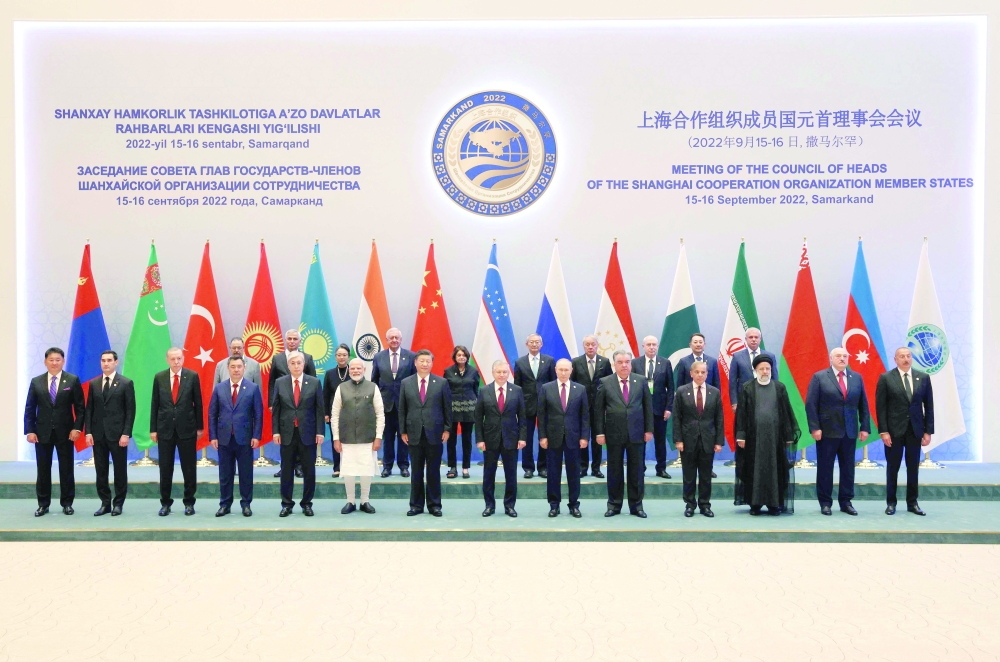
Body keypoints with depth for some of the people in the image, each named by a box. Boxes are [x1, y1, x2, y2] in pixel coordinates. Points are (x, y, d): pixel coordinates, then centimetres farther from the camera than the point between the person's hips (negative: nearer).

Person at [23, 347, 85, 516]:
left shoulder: (73, 380, 1)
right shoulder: (36, 382, 5)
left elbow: (80, 407, 0)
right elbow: (30, 409, 4)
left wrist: (77, 427, -10)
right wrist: (30, 430, -4)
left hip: (65, 432, -1)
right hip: (42, 432, 1)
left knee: (66, 470, 5)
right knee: (43, 470, 5)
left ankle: (67, 503, 14)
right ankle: (43, 504, 13)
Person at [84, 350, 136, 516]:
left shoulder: (126, 383, -2)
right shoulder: (94, 383, 9)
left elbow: (130, 410, -5)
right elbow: (89, 409, 9)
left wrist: (126, 434, -12)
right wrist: (88, 432, 0)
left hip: (117, 434, -3)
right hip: (98, 434, 3)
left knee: (120, 470, 3)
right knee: (101, 470, 6)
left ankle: (118, 503, 12)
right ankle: (105, 503, 13)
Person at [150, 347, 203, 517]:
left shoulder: (192, 376, -2)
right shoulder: (159, 377, 3)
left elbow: (198, 403, 2)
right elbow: (154, 404, 5)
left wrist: (199, 426, 2)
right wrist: (153, 429, 2)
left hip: (187, 428, -1)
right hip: (165, 428, 1)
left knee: (189, 468, 4)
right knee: (165, 468, 5)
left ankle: (189, 502, 14)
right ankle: (165, 503, 16)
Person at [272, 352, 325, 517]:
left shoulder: (314, 383, 1)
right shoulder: (280, 383, 3)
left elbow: (320, 409, 1)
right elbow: (275, 409, 4)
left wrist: (320, 432, -5)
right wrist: (276, 431, -3)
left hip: (308, 433, 0)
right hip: (287, 433, 1)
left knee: (309, 471, 5)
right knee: (286, 470, 6)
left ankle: (307, 503, 16)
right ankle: (287, 504, 15)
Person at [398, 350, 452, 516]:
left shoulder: (441, 383, 2)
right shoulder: (406, 383, 5)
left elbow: (447, 408, 4)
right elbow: (402, 409, 6)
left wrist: (447, 429, -1)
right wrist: (403, 431, 2)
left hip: (434, 434, -1)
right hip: (414, 434, 1)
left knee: (434, 472, 5)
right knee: (416, 472, 6)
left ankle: (434, 505, 14)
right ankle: (416, 505, 14)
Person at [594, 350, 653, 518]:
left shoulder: (641, 381, 4)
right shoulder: (605, 383, 0)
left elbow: (648, 406, 7)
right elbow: (599, 409, 1)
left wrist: (649, 429, 2)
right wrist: (600, 432, -3)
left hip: (637, 433, 1)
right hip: (614, 434, -1)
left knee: (636, 471, 6)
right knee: (614, 471, 6)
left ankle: (636, 505, 15)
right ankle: (614, 504, 16)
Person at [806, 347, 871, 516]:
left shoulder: (856, 377, 9)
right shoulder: (819, 377, -1)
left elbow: (863, 405, 10)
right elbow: (811, 405, -5)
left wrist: (865, 427, 3)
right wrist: (814, 428, -12)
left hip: (850, 431, 3)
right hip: (827, 431, -3)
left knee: (848, 468, 6)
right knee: (825, 468, 2)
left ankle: (846, 502, 14)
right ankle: (825, 503, 10)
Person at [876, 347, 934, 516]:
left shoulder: (923, 377, 4)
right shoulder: (886, 378, -3)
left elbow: (929, 406, 6)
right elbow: (880, 407, -5)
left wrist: (928, 431, 1)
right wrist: (883, 431, -11)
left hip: (915, 430, 2)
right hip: (894, 430, -2)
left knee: (913, 468, 7)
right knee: (892, 468, 4)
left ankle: (912, 503, 16)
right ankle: (891, 503, 13)